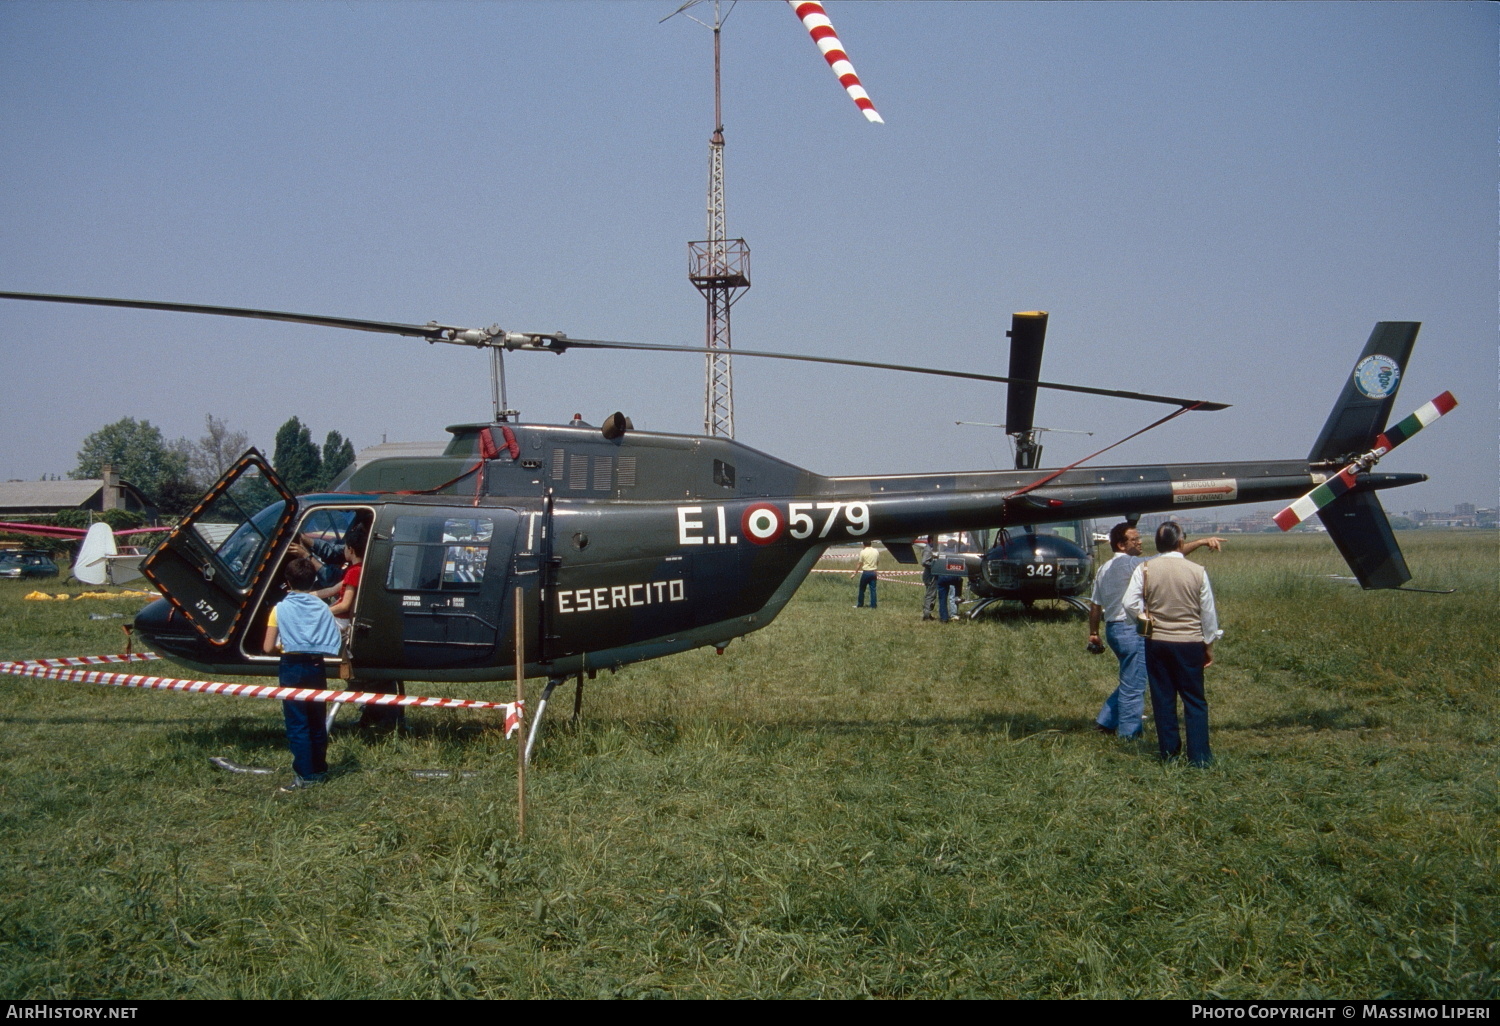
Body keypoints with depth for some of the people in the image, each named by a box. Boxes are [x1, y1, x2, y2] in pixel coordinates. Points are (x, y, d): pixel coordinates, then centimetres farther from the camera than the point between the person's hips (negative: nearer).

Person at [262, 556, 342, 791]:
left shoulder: (281, 609, -6)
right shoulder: (322, 607, 2)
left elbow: (268, 648, -8)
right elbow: (334, 644, -2)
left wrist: (283, 648, 12)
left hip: (292, 667, -3)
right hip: (316, 667, 3)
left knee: (296, 724, 1)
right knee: (317, 721, 15)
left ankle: (305, 776, -1)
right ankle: (319, 770, 22)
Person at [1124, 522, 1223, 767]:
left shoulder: (1144, 569, -6)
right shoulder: (1197, 571, -7)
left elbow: (1130, 603, -11)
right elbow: (1208, 612, -1)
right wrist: (1209, 645, 10)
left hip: (1156, 642, 1)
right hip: (1190, 642, -1)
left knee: (1163, 698, 10)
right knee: (1195, 700, 7)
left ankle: (1169, 751, 17)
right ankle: (1199, 756, 5)